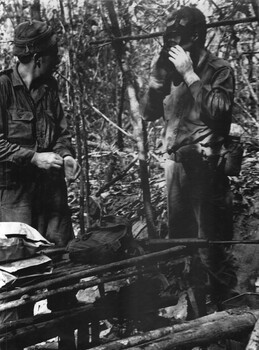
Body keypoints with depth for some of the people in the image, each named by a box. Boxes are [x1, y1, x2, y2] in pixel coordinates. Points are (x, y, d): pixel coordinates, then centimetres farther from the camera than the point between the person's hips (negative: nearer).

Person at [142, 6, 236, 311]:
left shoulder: (219, 69, -5)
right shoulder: (170, 71, 9)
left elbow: (219, 111, -20)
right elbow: (149, 112, 8)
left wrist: (189, 74, -16)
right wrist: (158, 75, -4)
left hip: (205, 164, -6)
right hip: (175, 161, 6)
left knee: (210, 241, -1)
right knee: (178, 238, 16)